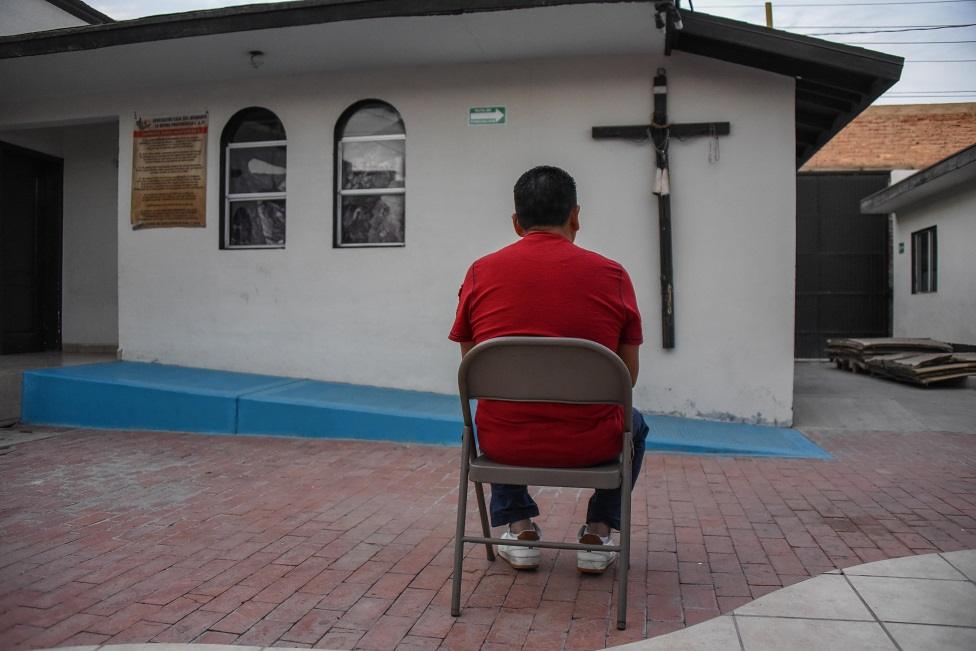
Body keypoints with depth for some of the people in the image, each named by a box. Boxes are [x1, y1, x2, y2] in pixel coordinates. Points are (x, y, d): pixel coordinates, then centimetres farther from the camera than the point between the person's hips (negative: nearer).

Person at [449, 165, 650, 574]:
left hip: (504, 444, 1)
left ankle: (518, 528, 27)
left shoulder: (480, 273, -1)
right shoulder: (612, 275, -4)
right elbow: (628, 376, 4)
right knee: (634, 425, 34)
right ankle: (598, 531, 24)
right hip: (591, 445, -1)